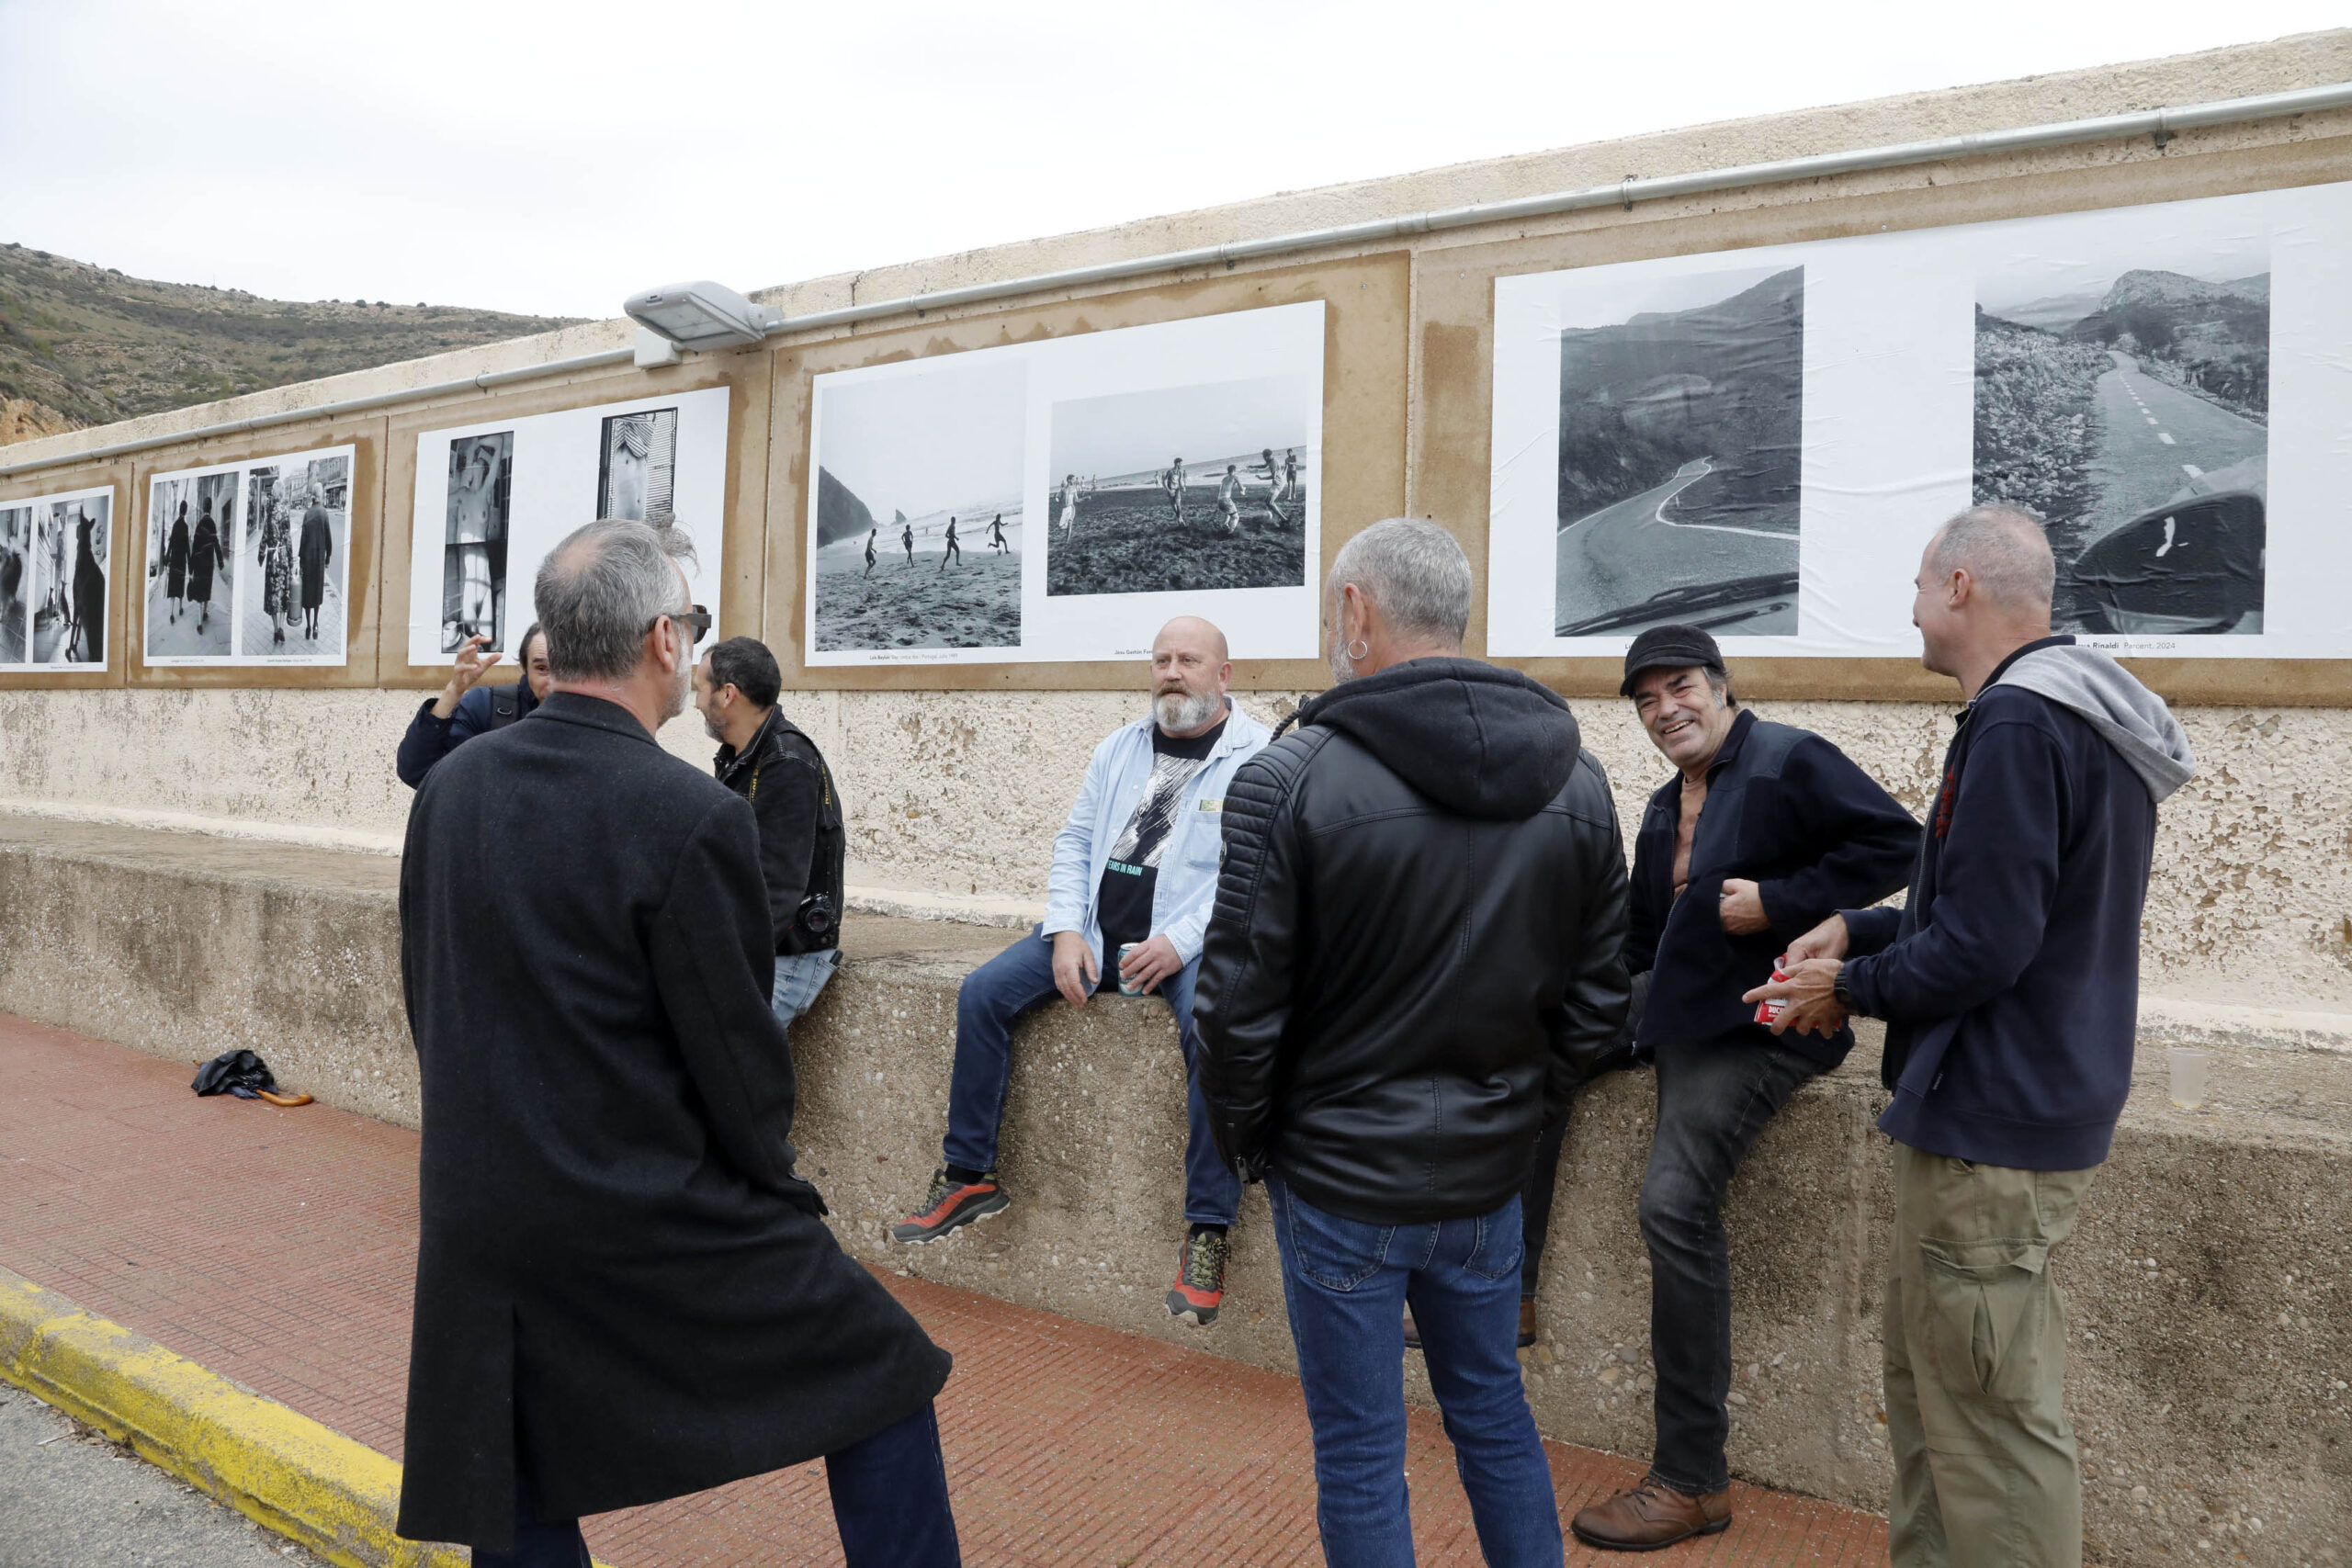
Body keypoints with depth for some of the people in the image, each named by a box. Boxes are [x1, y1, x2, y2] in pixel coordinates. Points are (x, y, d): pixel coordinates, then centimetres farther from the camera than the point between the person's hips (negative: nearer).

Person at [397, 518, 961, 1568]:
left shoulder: (448, 786, 2)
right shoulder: (692, 817, -19)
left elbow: (426, 1000, 11)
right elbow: (736, 1055, -14)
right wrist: (775, 1190, 4)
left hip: (473, 1216, 7)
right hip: (656, 1226, -6)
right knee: (883, 1370, 11)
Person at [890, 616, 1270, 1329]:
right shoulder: (1120, 748, 14)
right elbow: (1075, 841, 13)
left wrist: (1181, 942, -21)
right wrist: (1066, 932, -3)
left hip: (1190, 941, -5)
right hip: (1095, 927, 6)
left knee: (1214, 1031, -34)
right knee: (982, 992, -7)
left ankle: (1209, 1229, -19)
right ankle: (969, 1177, 6)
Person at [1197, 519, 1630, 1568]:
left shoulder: (1288, 781, -18)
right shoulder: (1577, 782, -2)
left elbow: (1240, 1005, -16)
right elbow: (1597, 994, 3)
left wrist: (1244, 1136, 1)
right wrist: (1518, 1100, 14)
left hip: (1341, 1178, -4)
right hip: (1488, 1173, 5)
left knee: (1358, 1453, 13)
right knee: (1494, 1412, 25)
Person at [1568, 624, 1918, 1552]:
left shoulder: (1790, 761, -7)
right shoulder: (1665, 808, 19)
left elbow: (1894, 843, -15)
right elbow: (1643, 933, 24)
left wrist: (1776, 902, -20)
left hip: (1763, 1018, -10)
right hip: (1682, 1007, 10)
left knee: (1674, 1201, -19)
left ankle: (1693, 1482, -8)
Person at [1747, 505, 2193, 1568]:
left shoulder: (2018, 725, -20)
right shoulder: (2076, 715, 14)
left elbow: (1981, 949, -24)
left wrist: (1851, 986, -8)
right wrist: (1858, 930, 9)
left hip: (1995, 1129, -11)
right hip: (2009, 1108, 11)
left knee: (1994, 1420, 1)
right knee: (1926, 1377, 21)